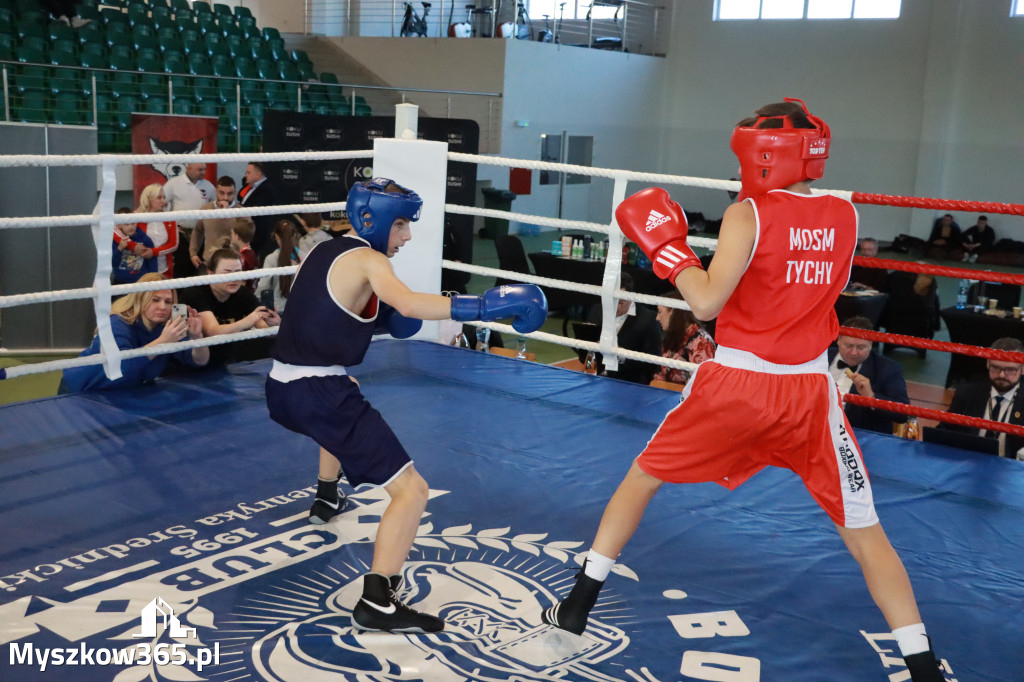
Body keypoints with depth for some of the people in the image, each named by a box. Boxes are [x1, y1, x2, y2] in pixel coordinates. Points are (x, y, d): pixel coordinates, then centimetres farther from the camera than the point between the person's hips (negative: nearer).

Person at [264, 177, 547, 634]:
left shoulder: (324, 252, 16)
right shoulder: (369, 261, -10)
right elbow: (409, 305, -30)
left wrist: (373, 317, 16)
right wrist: (487, 306, -32)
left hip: (281, 387, 9)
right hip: (318, 394, -9)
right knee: (411, 491, -10)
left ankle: (326, 500, 60)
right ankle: (377, 604, -15)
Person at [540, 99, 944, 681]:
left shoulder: (749, 215, -9)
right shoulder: (844, 216, 4)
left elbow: (707, 302, -19)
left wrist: (665, 245, -6)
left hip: (736, 382, -2)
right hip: (810, 390, 3)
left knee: (643, 477, 18)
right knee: (863, 530, 11)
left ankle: (579, 604, 25)